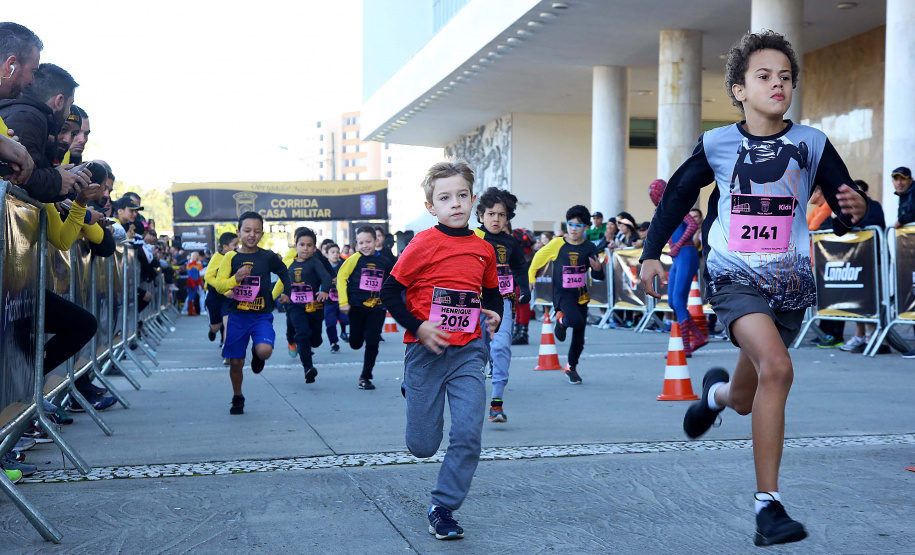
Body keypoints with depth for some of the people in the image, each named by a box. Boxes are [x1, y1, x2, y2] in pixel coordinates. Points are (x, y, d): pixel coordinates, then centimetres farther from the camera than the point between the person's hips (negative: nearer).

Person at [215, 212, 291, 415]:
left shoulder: (268, 257, -2)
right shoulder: (231, 257, -2)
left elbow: (284, 273, 17)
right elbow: (219, 285, -6)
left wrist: (286, 293, 12)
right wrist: (235, 278, -22)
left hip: (262, 316, -1)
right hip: (237, 316, 1)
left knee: (264, 350, -26)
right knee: (235, 363, 5)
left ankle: (257, 354, 12)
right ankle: (237, 398, 30)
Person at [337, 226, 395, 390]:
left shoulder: (384, 260, 1)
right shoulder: (355, 259, -7)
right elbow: (341, 277, -5)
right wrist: (343, 302, -9)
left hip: (376, 308, 1)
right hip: (357, 306, -1)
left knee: (372, 343, -3)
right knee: (355, 343, 7)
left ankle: (365, 377, 9)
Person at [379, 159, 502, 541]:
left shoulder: (483, 249, 5)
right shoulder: (424, 244, -9)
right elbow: (390, 293, -6)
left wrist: (494, 315, 1)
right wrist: (417, 327, -16)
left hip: (468, 352, 3)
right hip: (426, 351, -3)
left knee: (468, 434, -9)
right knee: (422, 446, 5)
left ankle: (443, 509, 8)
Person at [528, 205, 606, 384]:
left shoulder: (589, 248, -2)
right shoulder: (557, 244, -6)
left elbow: (598, 276, -3)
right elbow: (538, 258, 9)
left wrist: (597, 268, -24)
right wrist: (531, 277, 9)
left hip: (581, 295, 3)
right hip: (562, 294, -3)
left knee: (579, 338, 9)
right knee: (577, 321, -31)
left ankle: (571, 367, 33)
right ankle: (561, 319, 4)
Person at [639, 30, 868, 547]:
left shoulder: (811, 144, 0)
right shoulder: (718, 144, 0)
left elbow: (846, 208, 1)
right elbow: (678, 195, 13)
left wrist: (856, 208, -22)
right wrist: (652, 252, 9)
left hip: (790, 281, 3)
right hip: (735, 277, -2)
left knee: (746, 401, 7)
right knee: (777, 368, -26)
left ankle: (718, 391, 46)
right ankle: (769, 505, -19)